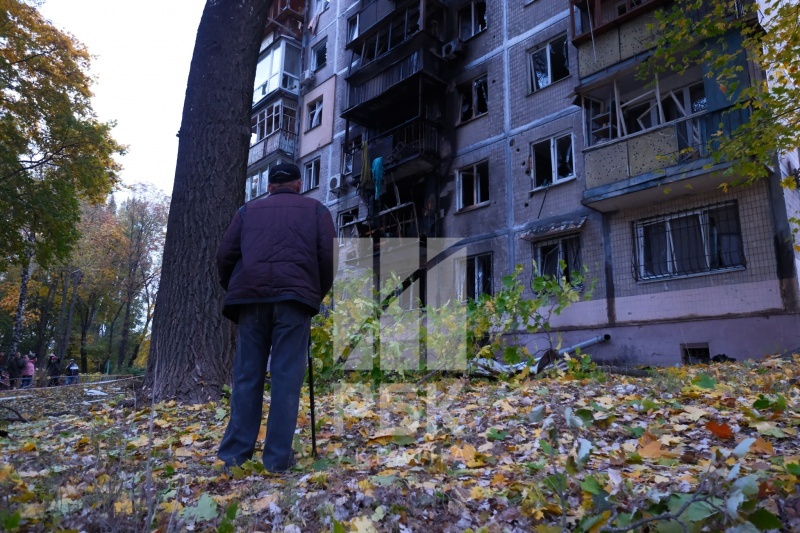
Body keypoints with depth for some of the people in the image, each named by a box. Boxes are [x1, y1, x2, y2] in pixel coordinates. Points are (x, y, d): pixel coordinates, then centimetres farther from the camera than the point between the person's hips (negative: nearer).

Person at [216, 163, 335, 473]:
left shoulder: (248, 210, 22)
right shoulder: (316, 209, 18)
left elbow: (225, 255, 13)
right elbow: (329, 257, 6)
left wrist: (234, 291, 26)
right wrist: (318, 293, 19)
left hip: (251, 296, 2)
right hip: (294, 296, -2)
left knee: (247, 375, 7)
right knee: (286, 377, 0)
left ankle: (235, 453, 8)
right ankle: (278, 458, 0)